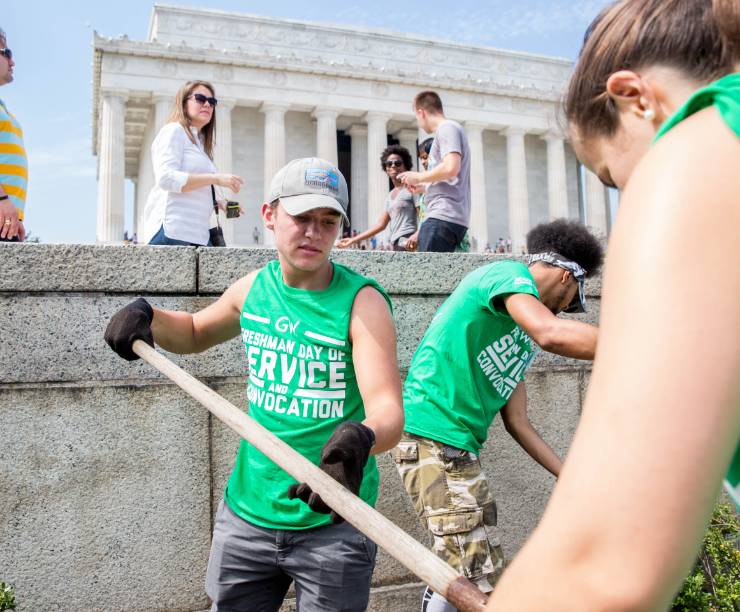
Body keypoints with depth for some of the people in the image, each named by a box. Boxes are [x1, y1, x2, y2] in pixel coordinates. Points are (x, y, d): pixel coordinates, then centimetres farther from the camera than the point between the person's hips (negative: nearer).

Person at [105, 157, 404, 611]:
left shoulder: (363, 301, -14)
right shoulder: (253, 287, 1)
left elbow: (388, 409, -25)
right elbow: (195, 332, 20)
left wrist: (359, 439, -47)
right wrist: (148, 318, 1)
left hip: (333, 524, -4)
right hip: (247, 511, 4)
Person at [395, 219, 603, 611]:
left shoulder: (523, 340, 23)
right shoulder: (509, 274, -4)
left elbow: (517, 423, 22)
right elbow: (551, 333, -25)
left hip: (462, 450, 10)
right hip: (434, 441, -10)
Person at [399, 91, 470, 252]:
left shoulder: (447, 128, -2)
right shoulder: (448, 129, 28)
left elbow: (451, 168, -19)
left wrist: (418, 177, -6)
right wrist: (421, 186, 31)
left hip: (444, 217, -10)